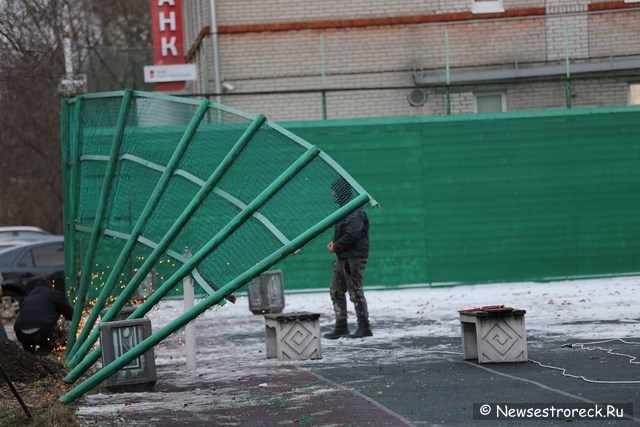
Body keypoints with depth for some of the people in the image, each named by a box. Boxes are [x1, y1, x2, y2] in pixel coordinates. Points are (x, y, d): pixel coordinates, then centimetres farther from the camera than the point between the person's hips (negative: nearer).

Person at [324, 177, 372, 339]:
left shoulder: (355, 211, -16)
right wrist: (334, 241, 5)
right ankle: (341, 327, 17)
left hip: (354, 258, -10)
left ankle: (364, 328, 0)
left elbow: (352, 234, -24)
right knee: (336, 291, 12)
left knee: (356, 293, -6)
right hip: (342, 258, 10)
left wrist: (336, 246, -14)